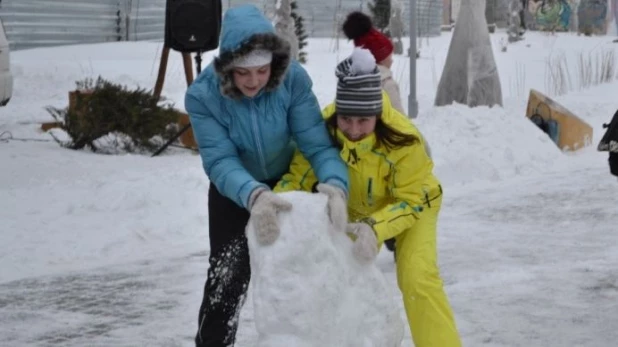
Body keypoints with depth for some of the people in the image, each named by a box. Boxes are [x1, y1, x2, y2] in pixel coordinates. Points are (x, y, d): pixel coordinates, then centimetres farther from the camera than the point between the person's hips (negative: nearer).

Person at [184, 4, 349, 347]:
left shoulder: (293, 78, -29)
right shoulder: (202, 95, -30)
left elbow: (316, 142, -29)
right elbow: (220, 162, -36)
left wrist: (335, 184, -49)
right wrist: (254, 195, -56)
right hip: (234, 193, -1)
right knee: (227, 279, -2)